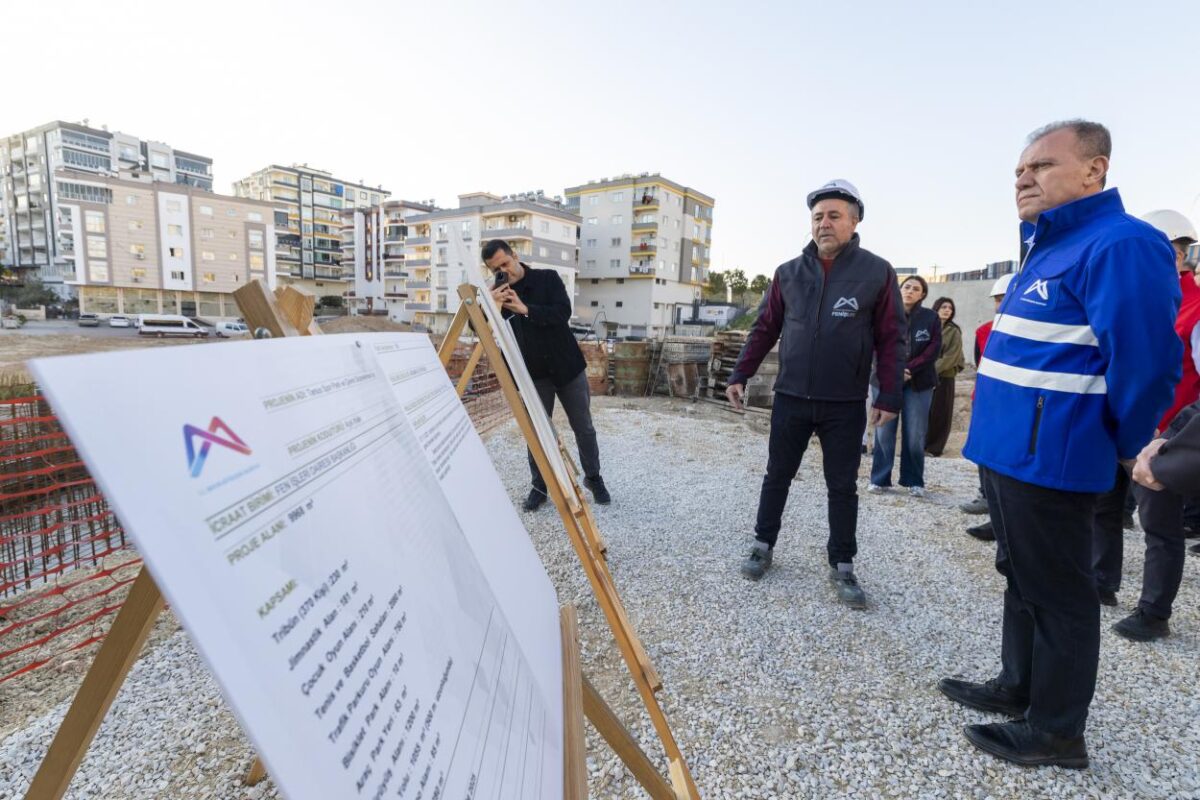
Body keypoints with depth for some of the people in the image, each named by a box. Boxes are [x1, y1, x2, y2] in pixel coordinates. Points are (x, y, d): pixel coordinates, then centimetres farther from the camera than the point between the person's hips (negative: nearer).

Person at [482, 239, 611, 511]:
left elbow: (564, 312, -19)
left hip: (567, 366, -1)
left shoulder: (548, 278, -6)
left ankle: (593, 478, 28)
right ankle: (539, 487, 22)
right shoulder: (496, 293, 0)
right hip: (533, 374, 2)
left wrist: (526, 309, -29)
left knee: (584, 428, 9)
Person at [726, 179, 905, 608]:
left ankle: (842, 566, 23)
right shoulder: (788, 273, 4)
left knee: (842, 487, 9)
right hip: (790, 399, 2)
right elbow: (764, 329, 7)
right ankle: (763, 545, 29)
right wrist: (740, 375, 2)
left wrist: (889, 396, -8)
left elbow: (891, 339, -4)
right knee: (777, 477, 12)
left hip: (845, 405, -2)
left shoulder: (877, 272, -3)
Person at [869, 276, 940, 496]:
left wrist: (909, 369, -14)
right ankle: (880, 479, 11)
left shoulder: (931, 317, 5)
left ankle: (914, 481, 15)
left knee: (915, 435, 3)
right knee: (884, 432, 0)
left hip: (918, 382, 0)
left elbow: (934, 349, -2)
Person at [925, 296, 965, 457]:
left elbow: (950, 358, -9)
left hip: (944, 377, -2)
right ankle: (923, 444, 15)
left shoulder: (954, 332, -1)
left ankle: (934, 448, 11)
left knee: (939, 414, 2)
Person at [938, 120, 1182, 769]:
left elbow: (1144, 361, -20)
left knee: (1055, 593, 4)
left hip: (1048, 459, -10)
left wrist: (1126, 447, -6)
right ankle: (1017, 688, 37)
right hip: (1009, 450, 10)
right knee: (1021, 578, 20)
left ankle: (1057, 730, 22)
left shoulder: (1120, 245, -15)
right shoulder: (1048, 248, 16)